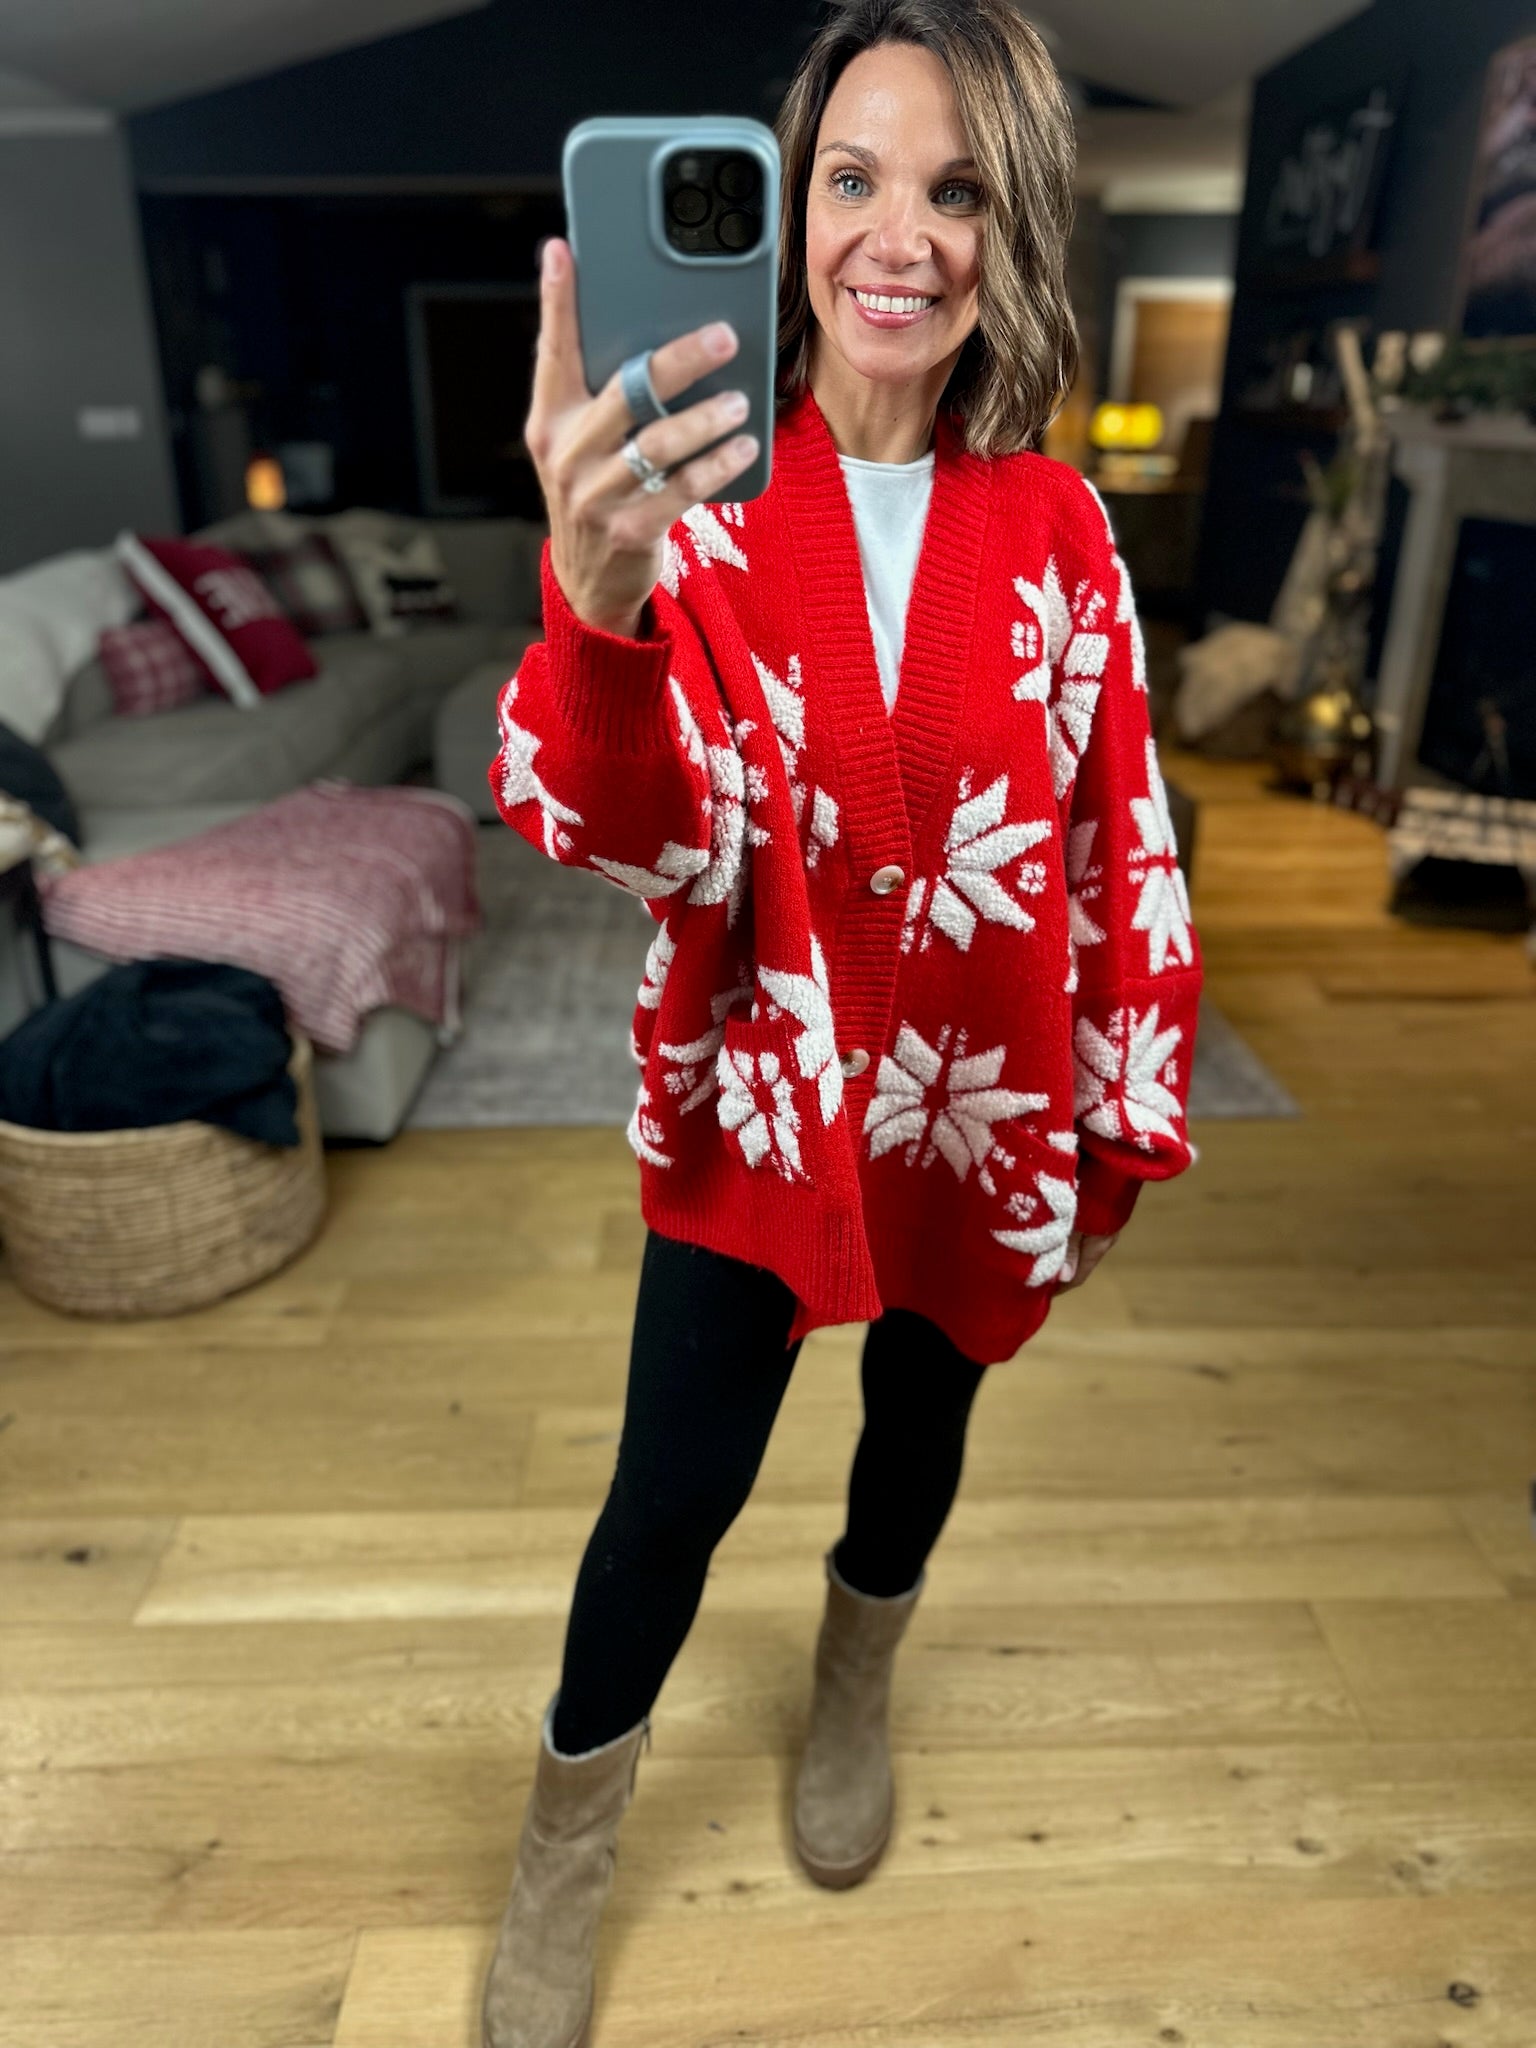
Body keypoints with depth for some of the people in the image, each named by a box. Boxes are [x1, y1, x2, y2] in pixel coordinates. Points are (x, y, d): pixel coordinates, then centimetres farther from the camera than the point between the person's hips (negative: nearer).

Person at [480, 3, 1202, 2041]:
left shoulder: (1055, 524, -5)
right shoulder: (695, 494, -11)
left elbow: (1125, 843, 0)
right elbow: (654, 840, -23)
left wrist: (1124, 1124, 4)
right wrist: (597, 595, -43)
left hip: (981, 1099, 3)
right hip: (757, 1086, -2)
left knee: (924, 1407, 22)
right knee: (679, 1477, 7)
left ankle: (856, 1682, 57)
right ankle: (568, 1833, 39)